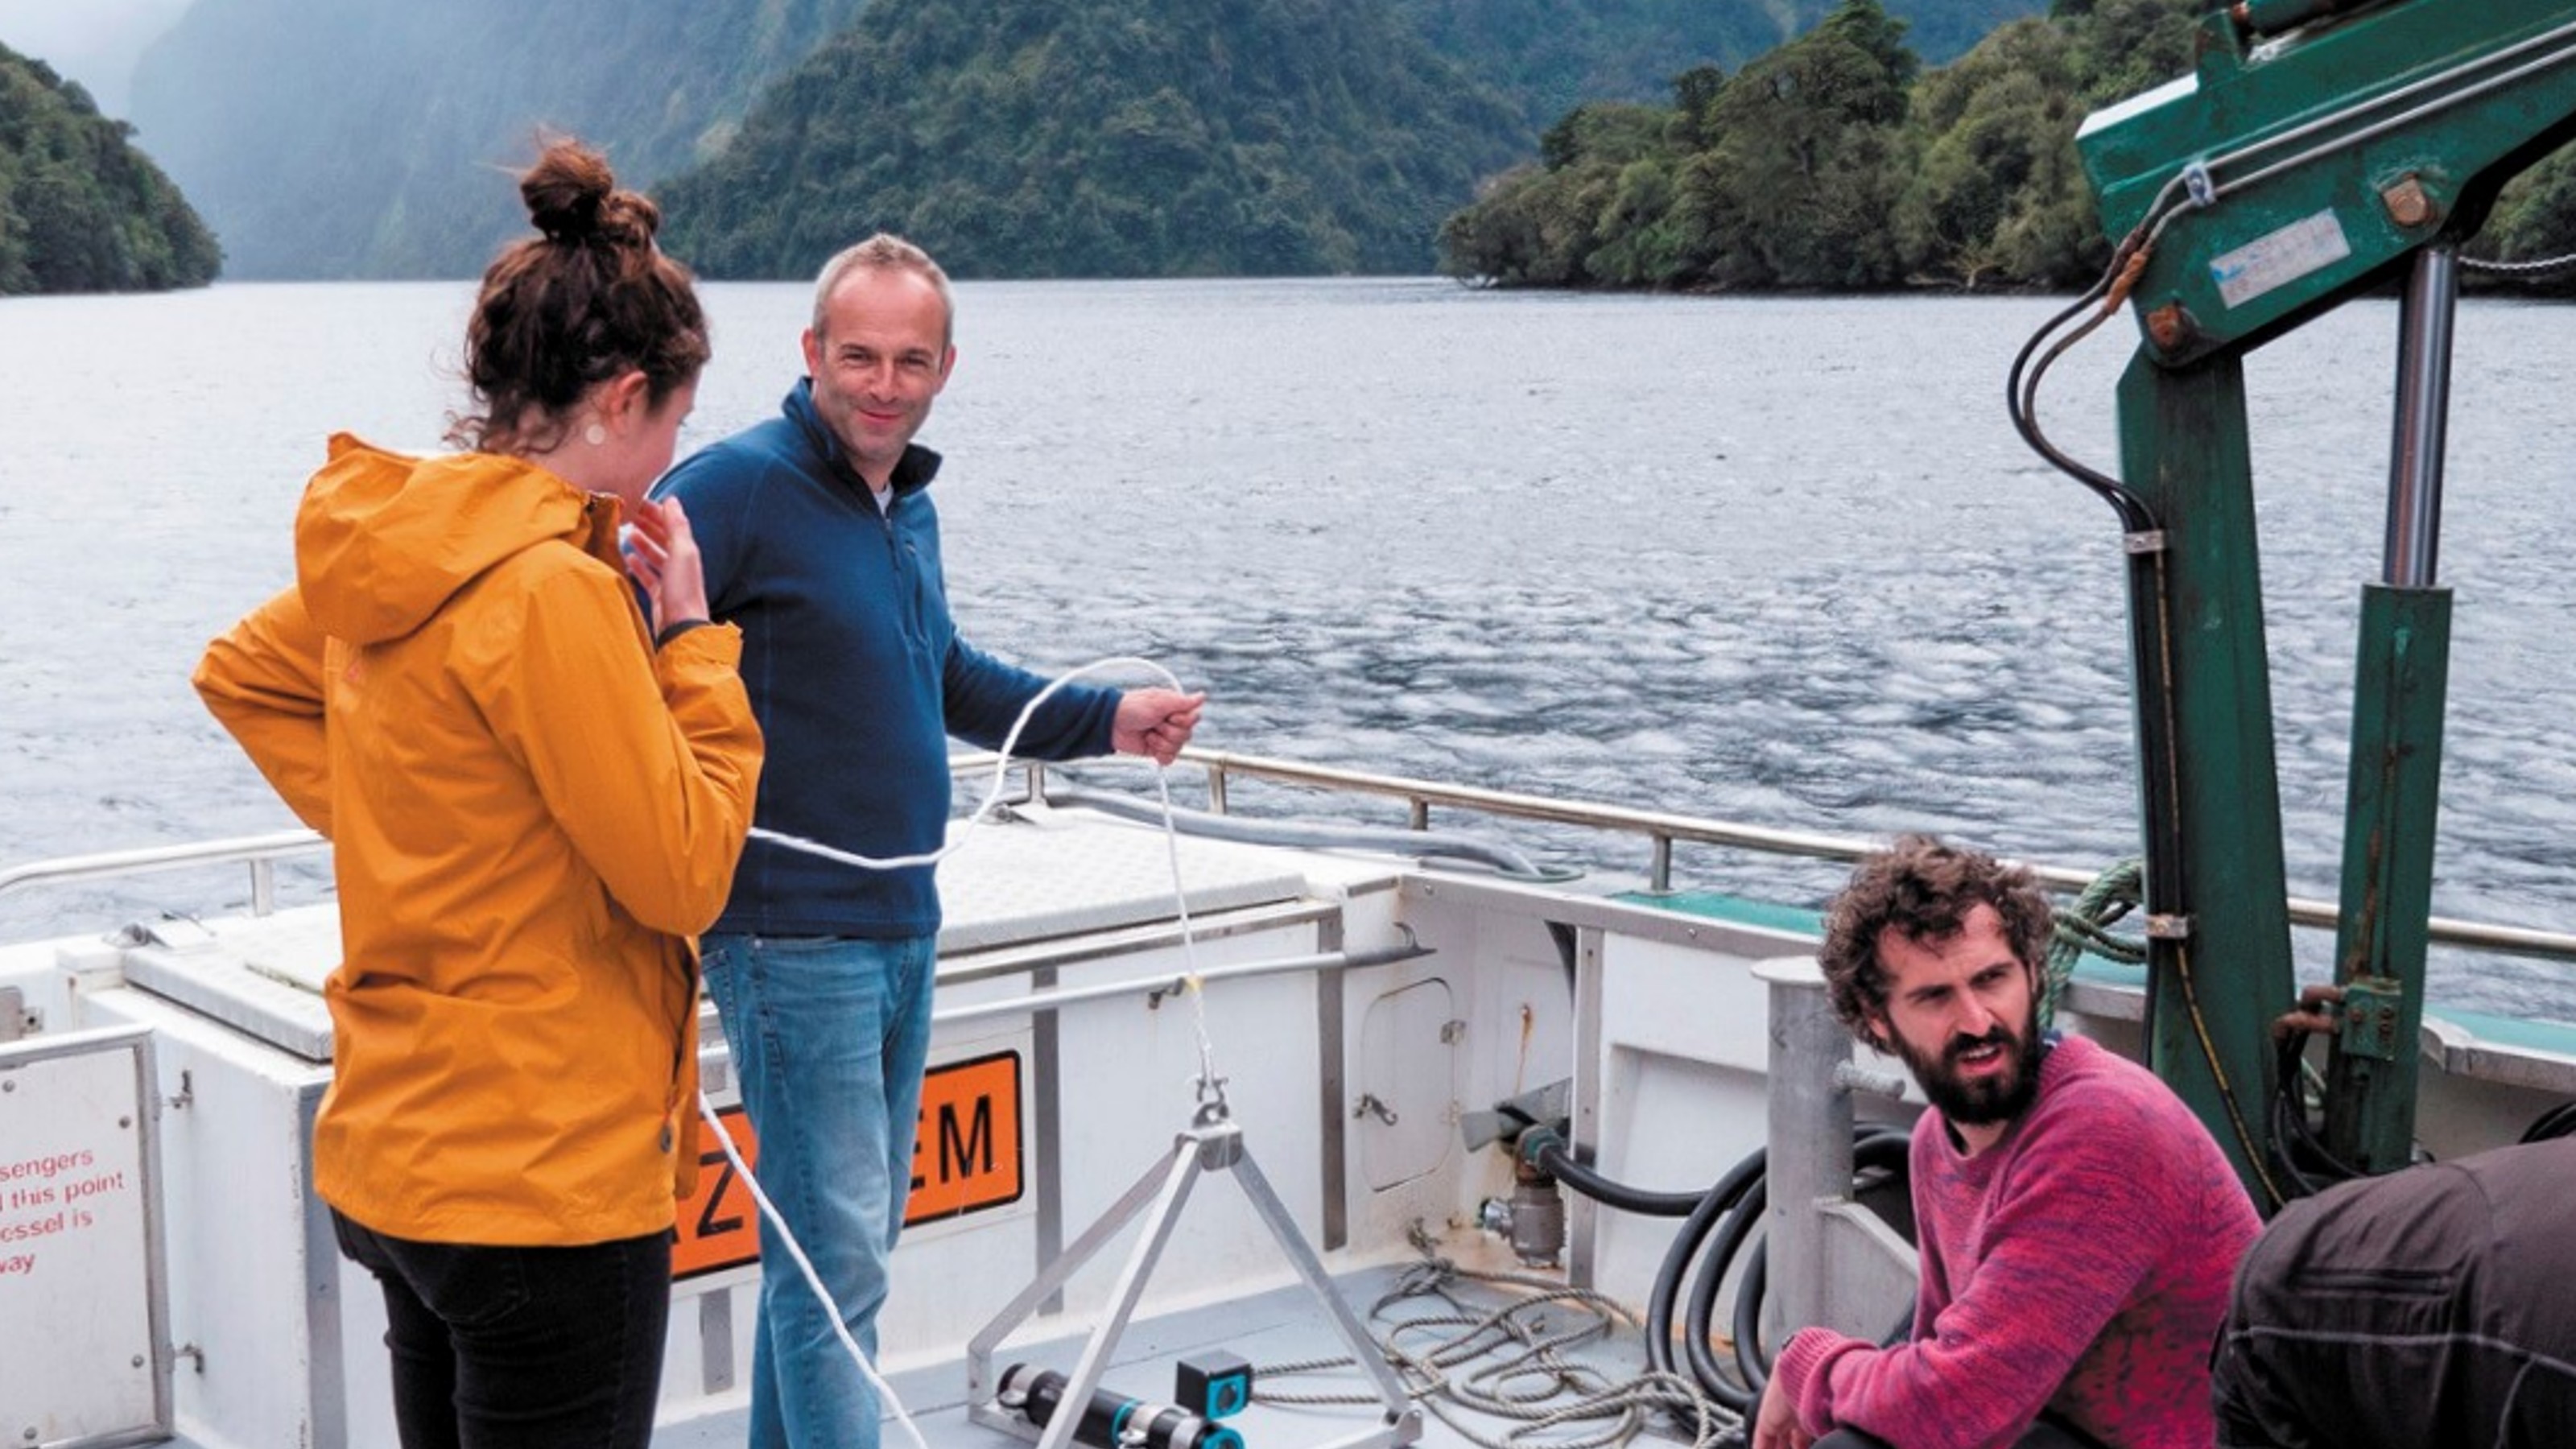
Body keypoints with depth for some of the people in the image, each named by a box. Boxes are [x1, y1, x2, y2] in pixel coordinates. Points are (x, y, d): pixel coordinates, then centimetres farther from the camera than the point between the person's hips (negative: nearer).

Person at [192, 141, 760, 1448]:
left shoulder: (385, 553, 5)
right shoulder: (552, 586, -21)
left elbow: (240, 674, 24)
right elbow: (682, 874, -18)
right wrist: (690, 641, -9)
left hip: (395, 1152, 9)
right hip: (545, 1184, -9)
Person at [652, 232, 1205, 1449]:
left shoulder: (909, 507, 12)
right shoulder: (737, 487, -14)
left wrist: (1107, 719, 23)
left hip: (903, 933, 9)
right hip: (794, 937, -9)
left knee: (850, 1239, 19)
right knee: (835, 1257, -6)